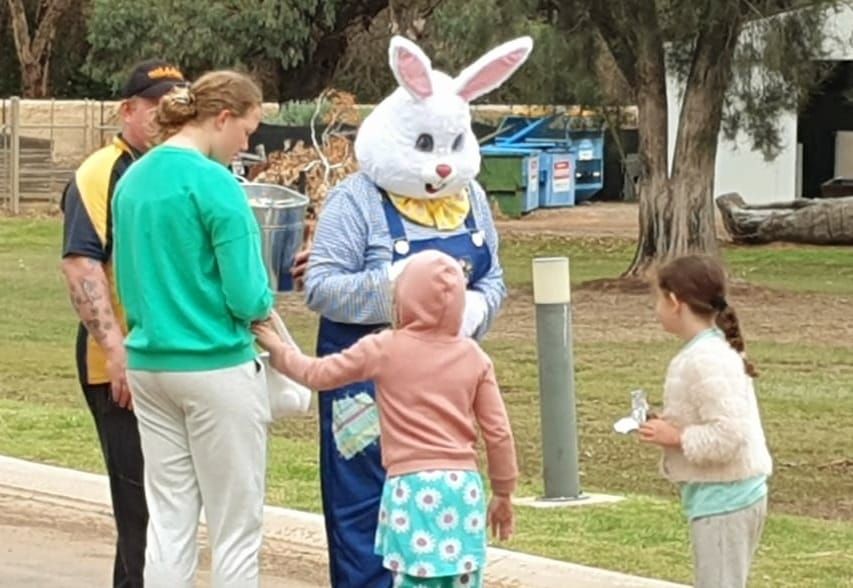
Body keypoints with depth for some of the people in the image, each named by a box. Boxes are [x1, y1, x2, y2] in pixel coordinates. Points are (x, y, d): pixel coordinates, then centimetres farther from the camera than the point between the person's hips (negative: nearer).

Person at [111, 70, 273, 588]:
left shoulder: (133, 181, 7)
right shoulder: (215, 185, -15)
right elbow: (247, 298, -16)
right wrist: (264, 302, 4)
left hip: (150, 365, 7)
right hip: (216, 366, -7)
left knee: (169, 521, 10)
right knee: (237, 530, 2)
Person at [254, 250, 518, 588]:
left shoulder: (384, 350, 0)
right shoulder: (473, 356, 8)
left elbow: (318, 374, 11)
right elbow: (497, 432, 8)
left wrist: (277, 349, 29)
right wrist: (503, 492, 20)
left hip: (411, 486, -3)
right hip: (463, 484, 3)